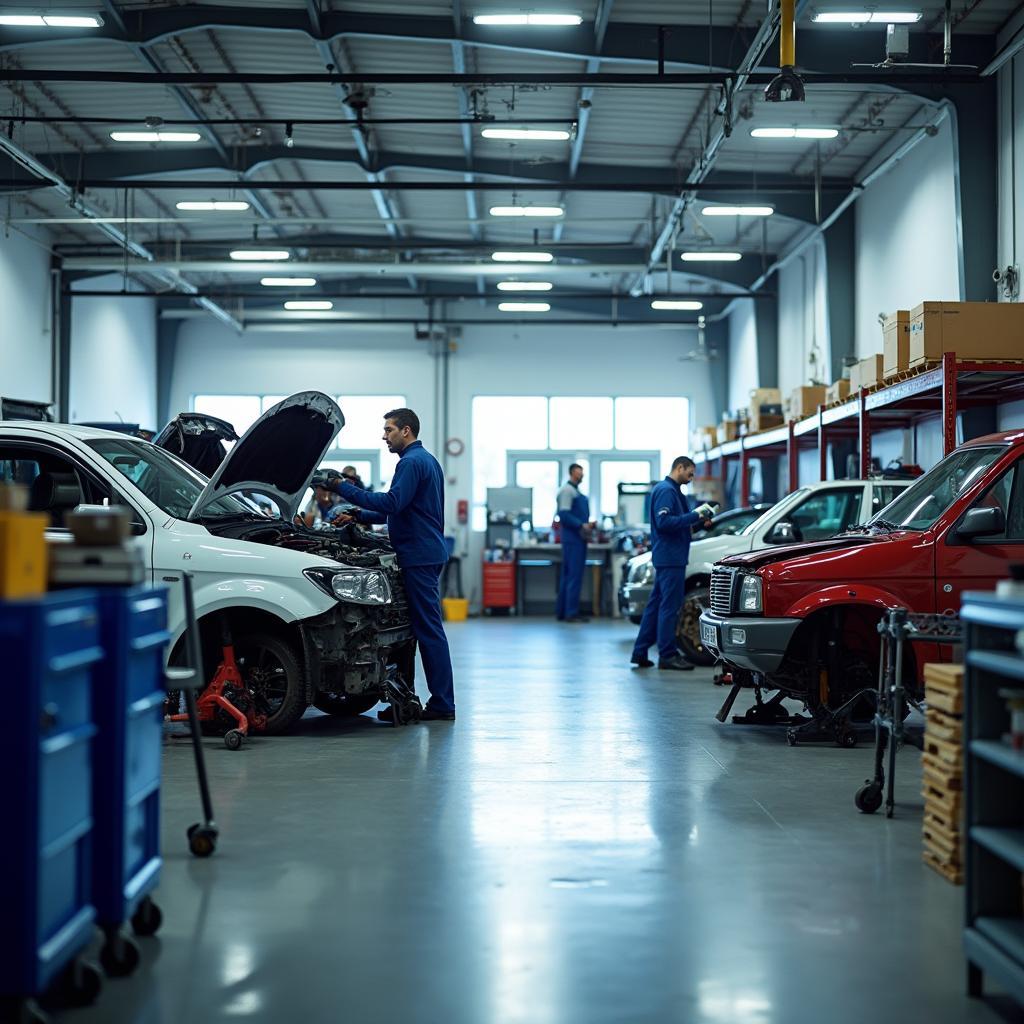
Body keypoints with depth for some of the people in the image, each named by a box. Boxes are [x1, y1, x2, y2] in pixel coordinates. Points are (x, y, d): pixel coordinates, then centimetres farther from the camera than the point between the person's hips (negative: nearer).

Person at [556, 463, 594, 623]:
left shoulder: (576, 491, 19)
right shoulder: (567, 491, -11)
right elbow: (564, 514, -19)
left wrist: (588, 524, 10)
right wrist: (581, 525, -18)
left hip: (578, 539, 10)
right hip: (573, 539, -10)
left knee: (567, 576, 12)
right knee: (574, 575, -9)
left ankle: (561, 612, 17)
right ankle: (571, 613, -8)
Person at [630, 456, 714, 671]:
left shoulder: (670, 490, 20)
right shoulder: (666, 490, -13)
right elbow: (663, 522, -23)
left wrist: (697, 521, 10)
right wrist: (694, 516, -21)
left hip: (668, 557, 11)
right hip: (670, 558, -11)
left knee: (656, 604, 12)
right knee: (670, 606, -6)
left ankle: (640, 653, 16)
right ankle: (667, 655, -2)